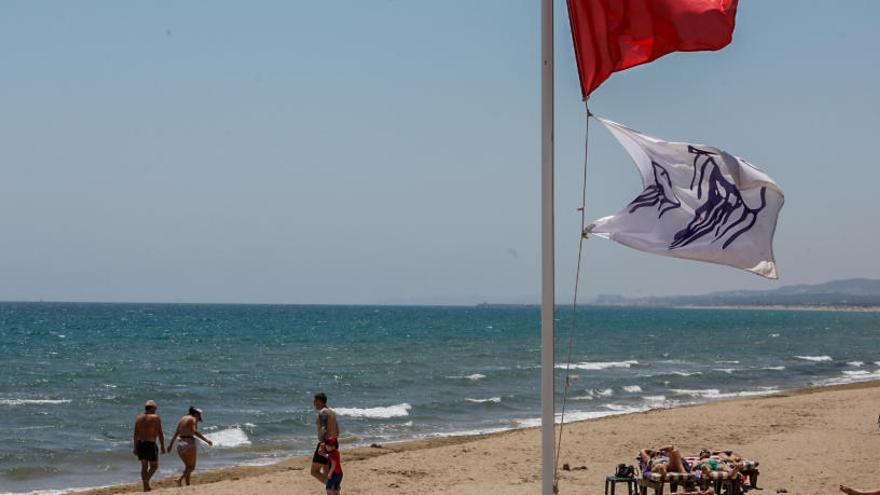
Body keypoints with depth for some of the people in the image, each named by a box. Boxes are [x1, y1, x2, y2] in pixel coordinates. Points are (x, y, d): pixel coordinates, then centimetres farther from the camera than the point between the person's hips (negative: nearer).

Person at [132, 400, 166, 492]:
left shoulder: (139, 418, 9)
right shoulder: (156, 418, -7)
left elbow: (135, 434, 9)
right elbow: (160, 434, -10)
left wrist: (135, 447, 13)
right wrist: (163, 446, -5)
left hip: (140, 443, 5)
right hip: (150, 444, -5)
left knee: (144, 466, 13)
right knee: (154, 466, 4)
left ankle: (145, 486, 13)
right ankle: (146, 480, -19)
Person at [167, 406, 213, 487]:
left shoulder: (183, 418, 17)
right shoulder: (193, 419, -5)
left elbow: (176, 433, 16)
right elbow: (194, 431, -20)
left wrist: (171, 444, 18)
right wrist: (206, 440, -24)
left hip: (180, 444, 7)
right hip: (189, 443, -7)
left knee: (188, 466, 17)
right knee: (192, 467, 0)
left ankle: (187, 484, 7)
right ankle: (180, 479, -22)